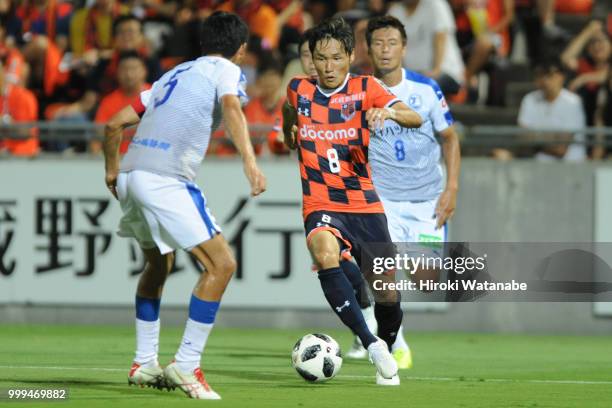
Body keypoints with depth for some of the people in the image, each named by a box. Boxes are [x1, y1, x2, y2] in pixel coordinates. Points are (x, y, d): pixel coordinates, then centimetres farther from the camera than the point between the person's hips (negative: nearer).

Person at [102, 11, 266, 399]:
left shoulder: (175, 74, 28)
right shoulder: (226, 69, 8)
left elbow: (114, 124, 28)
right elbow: (231, 108, -16)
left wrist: (113, 172, 39)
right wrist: (250, 160, -27)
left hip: (131, 176, 8)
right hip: (166, 179, -8)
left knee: (159, 263, 28)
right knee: (221, 264, -5)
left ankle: (144, 363, 28)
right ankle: (186, 365, -10)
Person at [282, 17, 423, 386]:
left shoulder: (365, 89, -3)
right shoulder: (299, 90, 3)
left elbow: (416, 119, -19)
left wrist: (388, 112, -37)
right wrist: (288, 135, 15)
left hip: (365, 206, 1)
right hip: (322, 207, -1)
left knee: (388, 295, 0)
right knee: (325, 253, -34)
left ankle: (386, 354, 32)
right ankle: (371, 344, -32)